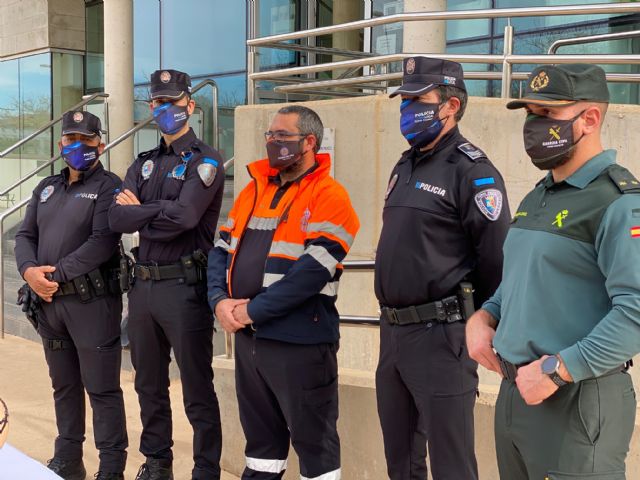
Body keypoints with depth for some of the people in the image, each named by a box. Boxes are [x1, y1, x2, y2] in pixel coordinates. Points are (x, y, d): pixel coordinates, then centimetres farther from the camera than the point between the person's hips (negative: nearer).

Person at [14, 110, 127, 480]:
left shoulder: (108, 186, -4)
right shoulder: (46, 188, 18)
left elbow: (103, 243, -16)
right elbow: (25, 236, 13)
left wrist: (56, 274, -15)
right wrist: (29, 271, -8)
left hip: (92, 302, -7)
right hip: (49, 302, 7)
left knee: (102, 389, -1)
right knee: (64, 386, 17)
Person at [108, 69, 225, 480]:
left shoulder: (204, 160, -4)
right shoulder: (144, 164, 16)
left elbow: (184, 216, -21)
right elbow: (117, 218, 1)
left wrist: (139, 211, -6)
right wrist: (161, 212, -12)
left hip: (184, 286, -7)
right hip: (143, 285, 7)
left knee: (197, 389, 1)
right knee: (149, 384, 17)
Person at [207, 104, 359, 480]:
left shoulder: (329, 196, -9)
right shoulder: (254, 189, 13)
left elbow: (312, 272, -19)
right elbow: (221, 250, 12)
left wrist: (253, 310, -17)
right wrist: (220, 301, -6)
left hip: (299, 339, -7)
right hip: (248, 336, 7)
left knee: (313, 439, 6)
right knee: (260, 433, 20)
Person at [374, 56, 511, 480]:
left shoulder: (472, 171, -12)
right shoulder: (404, 167, 14)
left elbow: (497, 260, -17)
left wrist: (472, 320, -7)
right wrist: (395, 318, 17)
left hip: (441, 336, -8)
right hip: (392, 331, 8)